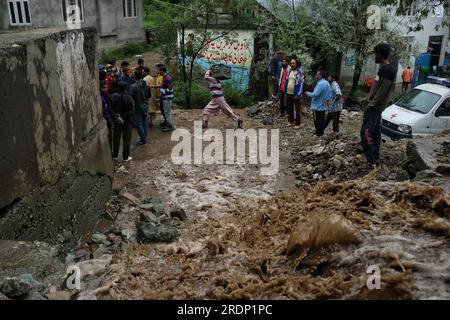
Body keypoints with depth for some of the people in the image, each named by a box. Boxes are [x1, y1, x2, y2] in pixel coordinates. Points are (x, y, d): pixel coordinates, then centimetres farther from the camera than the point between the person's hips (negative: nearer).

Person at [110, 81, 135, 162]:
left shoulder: (113, 97, -6)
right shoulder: (128, 98, -12)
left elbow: (111, 109, -10)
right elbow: (131, 111, -17)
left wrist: (116, 117, -12)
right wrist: (123, 117, -16)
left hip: (116, 121, 3)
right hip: (126, 122, -3)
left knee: (116, 138, 13)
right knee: (126, 139, 7)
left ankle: (115, 156, 21)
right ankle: (126, 157, 10)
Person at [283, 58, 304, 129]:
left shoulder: (300, 72, -11)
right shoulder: (289, 71, 10)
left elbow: (301, 83, -14)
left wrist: (298, 94, -18)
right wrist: (285, 91, 12)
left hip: (296, 94, -7)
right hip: (289, 93, 7)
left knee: (297, 109, 1)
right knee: (290, 108, 16)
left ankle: (297, 124, 8)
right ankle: (291, 122, 28)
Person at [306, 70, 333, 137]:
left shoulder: (320, 84, -21)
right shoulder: (327, 83, 11)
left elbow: (316, 94, -27)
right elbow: (330, 93, 14)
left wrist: (308, 93, -11)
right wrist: (327, 100, 6)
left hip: (317, 106, -10)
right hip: (323, 106, 10)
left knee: (317, 121, -2)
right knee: (322, 121, 16)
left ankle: (319, 135, 2)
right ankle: (321, 134, 24)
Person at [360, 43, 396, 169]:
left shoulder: (386, 70, -19)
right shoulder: (388, 69, 13)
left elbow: (382, 91, -22)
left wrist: (371, 105, -18)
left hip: (374, 107, -10)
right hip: (377, 107, 10)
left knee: (366, 132, -11)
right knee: (376, 131, 13)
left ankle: (371, 161, -10)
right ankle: (376, 158, 21)